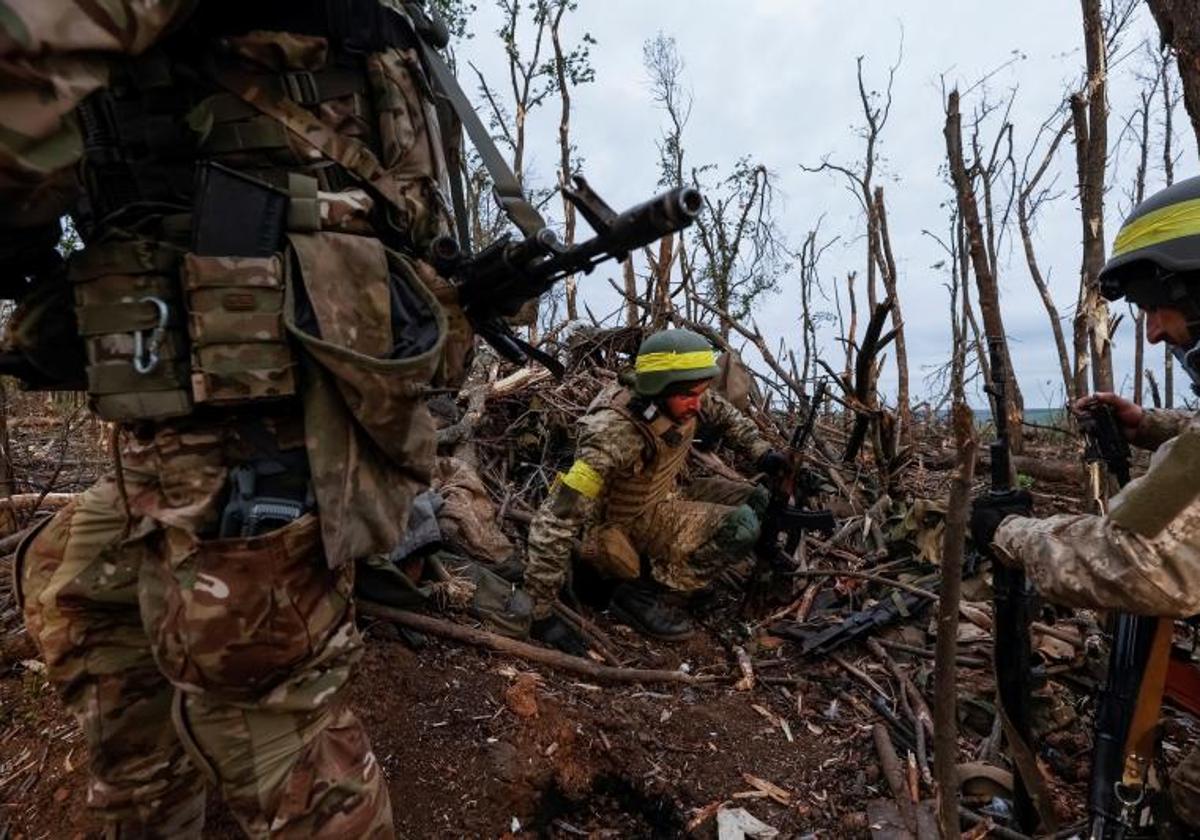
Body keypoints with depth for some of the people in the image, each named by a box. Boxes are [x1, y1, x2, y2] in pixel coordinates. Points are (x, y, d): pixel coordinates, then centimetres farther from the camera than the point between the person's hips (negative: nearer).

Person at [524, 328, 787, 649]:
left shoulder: (683, 403, -15)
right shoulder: (615, 436, -36)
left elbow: (725, 414, 11)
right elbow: (554, 520, -36)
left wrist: (762, 452, 1)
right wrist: (542, 614, -32)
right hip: (625, 528, -7)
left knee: (753, 500, 3)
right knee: (740, 526, -21)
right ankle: (640, 593, -11)